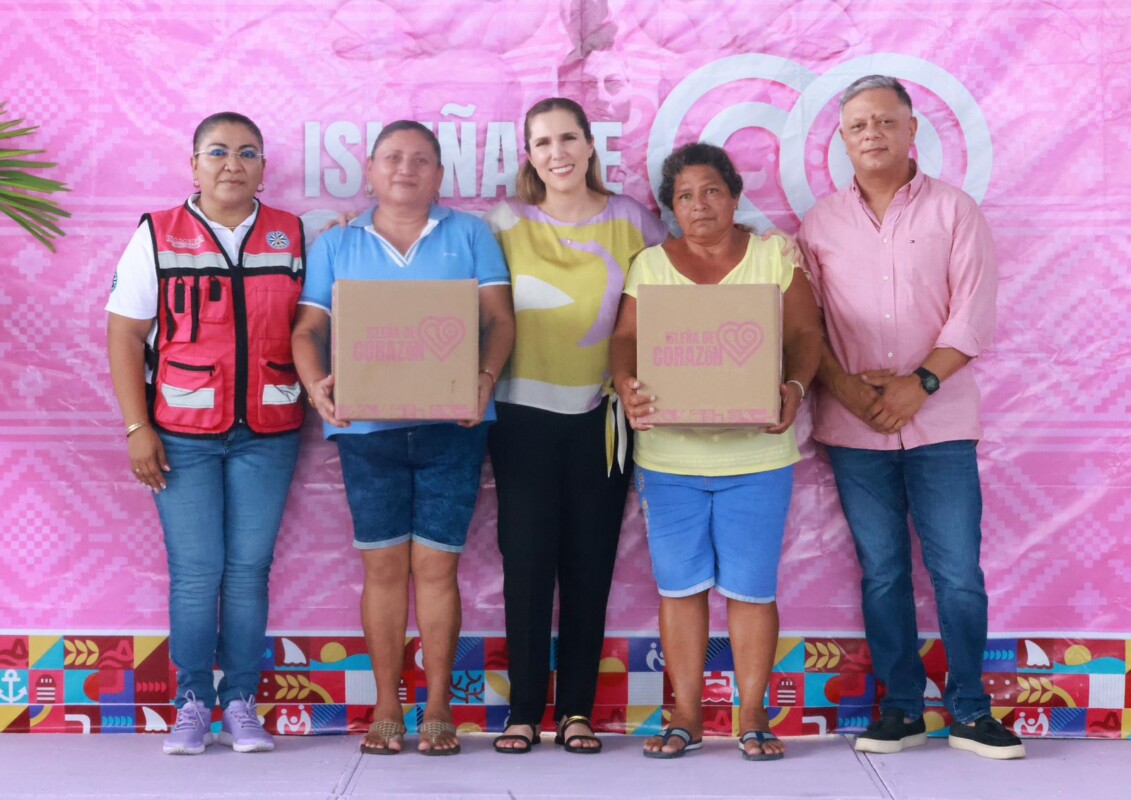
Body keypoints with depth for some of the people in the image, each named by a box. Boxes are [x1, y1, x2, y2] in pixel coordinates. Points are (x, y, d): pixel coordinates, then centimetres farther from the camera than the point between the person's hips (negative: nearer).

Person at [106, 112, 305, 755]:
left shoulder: (292, 236, 8)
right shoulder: (158, 236, 4)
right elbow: (125, 337, 2)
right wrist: (137, 428, -4)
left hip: (267, 434, 1)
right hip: (182, 435, -1)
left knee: (249, 569, 3)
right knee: (195, 571, 0)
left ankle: (242, 702, 13)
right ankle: (193, 703, 12)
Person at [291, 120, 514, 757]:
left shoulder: (470, 235, 11)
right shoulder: (336, 245, 13)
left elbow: (500, 319, 3)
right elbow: (310, 328, 7)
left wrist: (485, 379, -15)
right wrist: (316, 383, -13)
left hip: (451, 426, -1)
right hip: (367, 426, 1)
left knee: (436, 566, 0)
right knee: (384, 566, 3)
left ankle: (439, 710, 10)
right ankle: (387, 710, 12)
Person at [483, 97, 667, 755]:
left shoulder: (630, 220, 3)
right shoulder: (506, 223, 3)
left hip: (601, 415, 1)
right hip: (525, 412, 0)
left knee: (590, 564, 5)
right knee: (526, 563, -1)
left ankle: (578, 709, 15)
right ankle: (525, 710, 10)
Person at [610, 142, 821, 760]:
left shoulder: (775, 254, 7)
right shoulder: (650, 264, 10)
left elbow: (804, 333, 2)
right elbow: (626, 338, 2)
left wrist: (794, 387, -17)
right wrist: (626, 384, -19)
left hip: (756, 452, -1)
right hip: (668, 453, 2)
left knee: (750, 587, 0)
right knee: (679, 584, 5)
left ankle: (753, 717, 12)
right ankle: (686, 717, 15)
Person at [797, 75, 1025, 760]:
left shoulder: (954, 210, 2)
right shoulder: (822, 221, 7)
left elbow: (972, 315, -4)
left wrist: (920, 383, -14)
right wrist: (844, 386, -10)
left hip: (940, 423, -1)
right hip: (854, 427, 2)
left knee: (959, 571, 0)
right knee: (883, 572, 8)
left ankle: (971, 711, 13)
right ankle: (902, 709, 18)